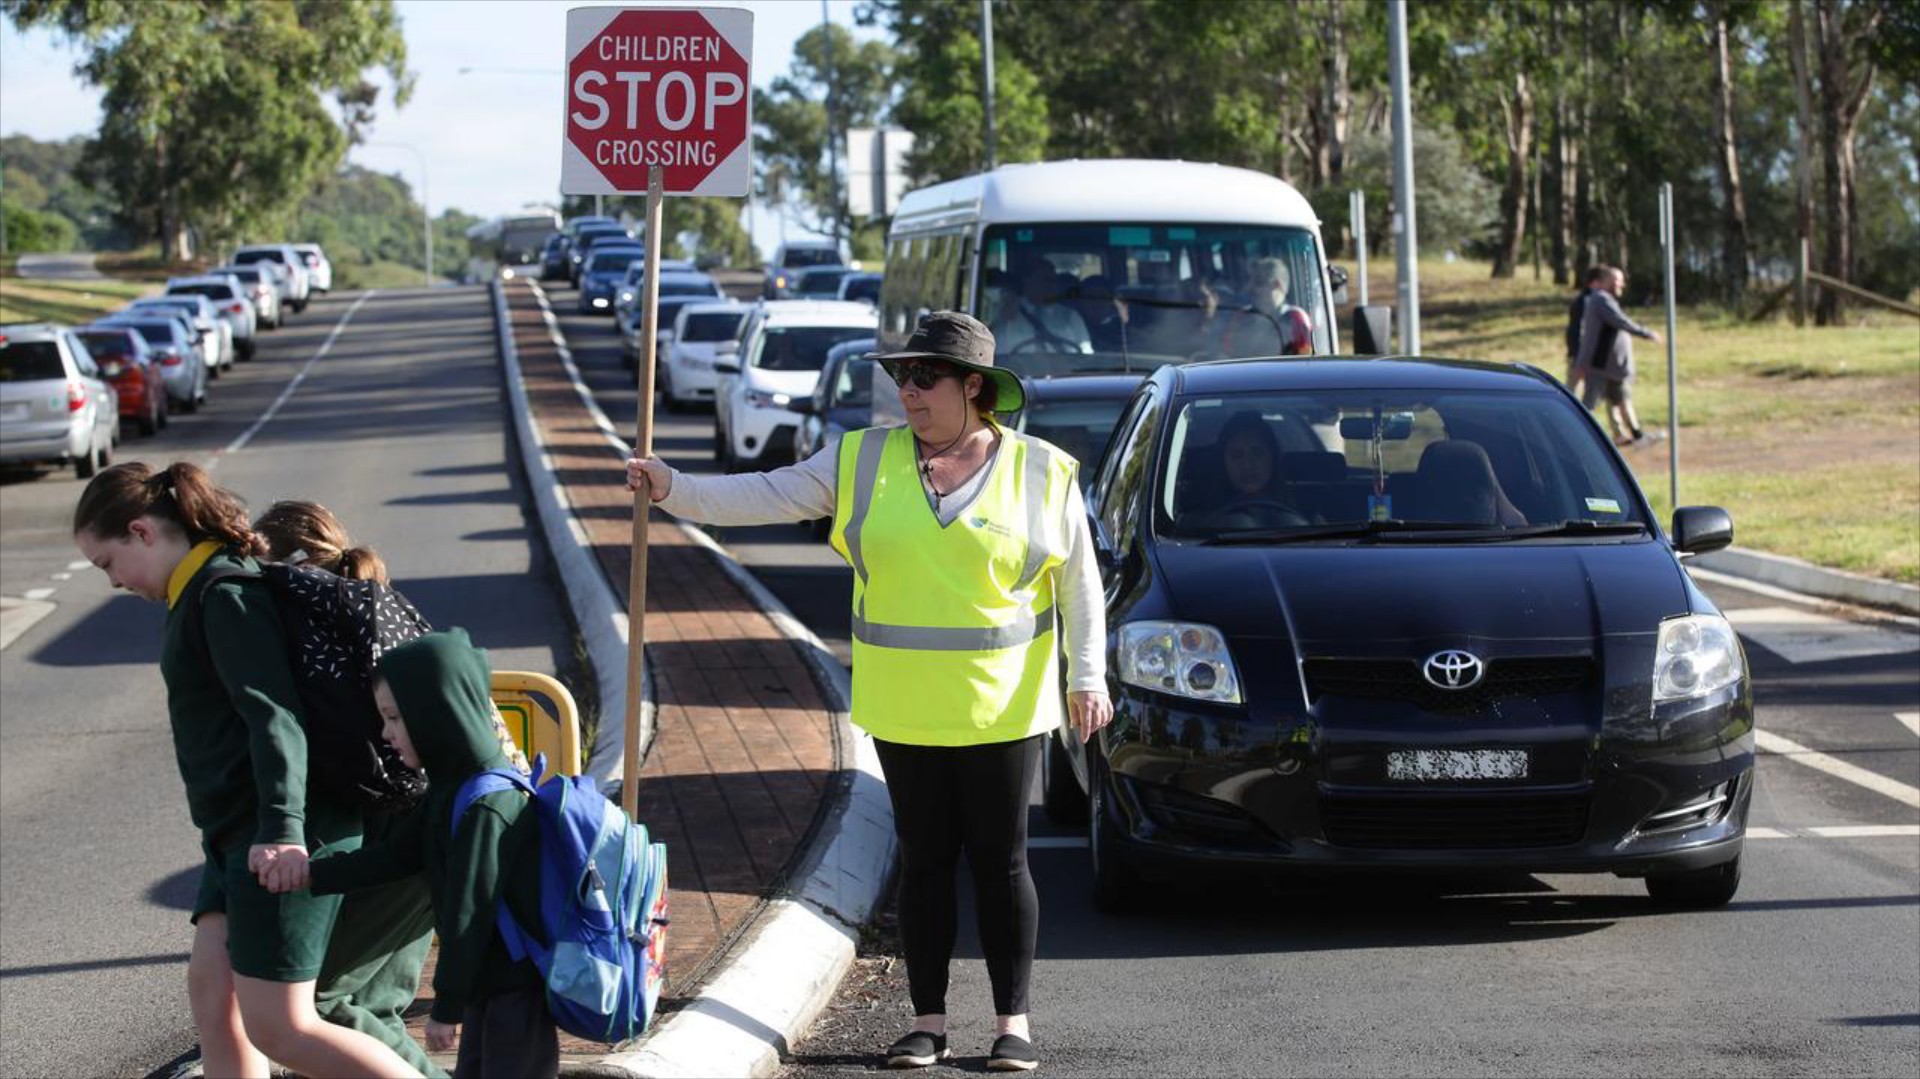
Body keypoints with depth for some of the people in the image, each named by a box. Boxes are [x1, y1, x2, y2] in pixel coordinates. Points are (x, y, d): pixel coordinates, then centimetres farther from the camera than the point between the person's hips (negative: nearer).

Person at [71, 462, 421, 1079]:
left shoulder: (224, 595, -14)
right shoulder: (199, 594, 17)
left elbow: (274, 716, -25)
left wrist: (283, 830, -35)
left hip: (283, 845, -10)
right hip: (239, 835, 10)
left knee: (278, 1029, -9)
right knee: (211, 989, 7)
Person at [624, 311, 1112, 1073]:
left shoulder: (1041, 473, -1)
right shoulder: (865, 461, 3)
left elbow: (1079, 583, 3)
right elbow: (769, 496, -1)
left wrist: (1087, 676, -3)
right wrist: (673, 490, -12)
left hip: (1001, 709, -2)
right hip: (905, 711, 2)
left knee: (1000, 861, 1)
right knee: (925, 860, 7)